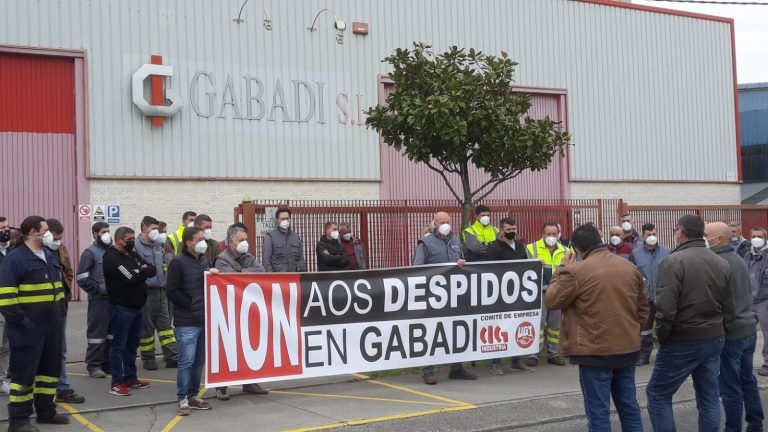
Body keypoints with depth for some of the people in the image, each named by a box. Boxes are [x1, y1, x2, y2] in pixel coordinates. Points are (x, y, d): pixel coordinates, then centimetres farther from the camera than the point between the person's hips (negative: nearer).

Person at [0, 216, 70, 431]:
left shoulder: (50, 257, 14)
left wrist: (59, 312, 16)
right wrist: (20, 321, -19)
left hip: (51, 325, 8)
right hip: (28, 328, -8)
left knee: (50, 367, 14)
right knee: (24, 371, -2)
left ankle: (46, 411, 26)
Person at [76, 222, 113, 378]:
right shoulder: (90, 252, -6)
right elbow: (82, 278, -12)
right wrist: (99, 288, -16)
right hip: (98, 299, -6)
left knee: (112, 331, 11)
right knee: (97, 332, -3)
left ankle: (108, 363, 20)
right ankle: (93, 366, 4)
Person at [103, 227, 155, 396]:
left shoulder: (132, 254, 14)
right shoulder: (112, 257, -12)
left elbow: (152, 270, 5)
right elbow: (130, 277, -23)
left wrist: (138, 271, -12)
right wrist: (143, 271, -6)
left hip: (136, 307, 8)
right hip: (121, 308, -8)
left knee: (132, 344, 14)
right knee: (119, 345, -2)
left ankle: (130, 378, 23)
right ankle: (116, 383, 3)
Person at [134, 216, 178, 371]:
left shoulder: (159, 245, 12)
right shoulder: (136, 246, -12)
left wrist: (166, 282, 16)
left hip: (161, 291, 7)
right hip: (145, 292, -7)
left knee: (165, 324, 7)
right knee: (146, 327, 3)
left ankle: (172, 357, 10)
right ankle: (148, 359, 14)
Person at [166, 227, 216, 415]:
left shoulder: (204, 261, 15)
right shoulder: (178, 262, -6)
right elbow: (172, 292, -10)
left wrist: (214, 274, 4)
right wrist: (190, 306, -9)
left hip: (204, 320, 7)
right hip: (187, 322, -6)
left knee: (199, 361, 10)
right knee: (186, 361, -7)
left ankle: (193, 395, 20)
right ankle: (183, 399, 2)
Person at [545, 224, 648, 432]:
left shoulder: (576, 271, -14)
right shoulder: (630, 268, 6)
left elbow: (551, 301, -4)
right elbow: (643, 308, 14)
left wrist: (562, 270, 4)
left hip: (595, 351, -6)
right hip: (628, 348, 6)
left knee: (598, 411, 0)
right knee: (629, 405, 16)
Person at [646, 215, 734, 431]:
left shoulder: (674, 261, -16)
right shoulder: (722, 263, 6)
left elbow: (665, 308, -21)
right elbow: (728, 307, 11)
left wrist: (662, 336, -6)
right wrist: (718, 332, 19)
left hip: (682, 341, -7)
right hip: (714, 340, 7)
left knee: (657, 394, 5)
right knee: (709, 397, 13)